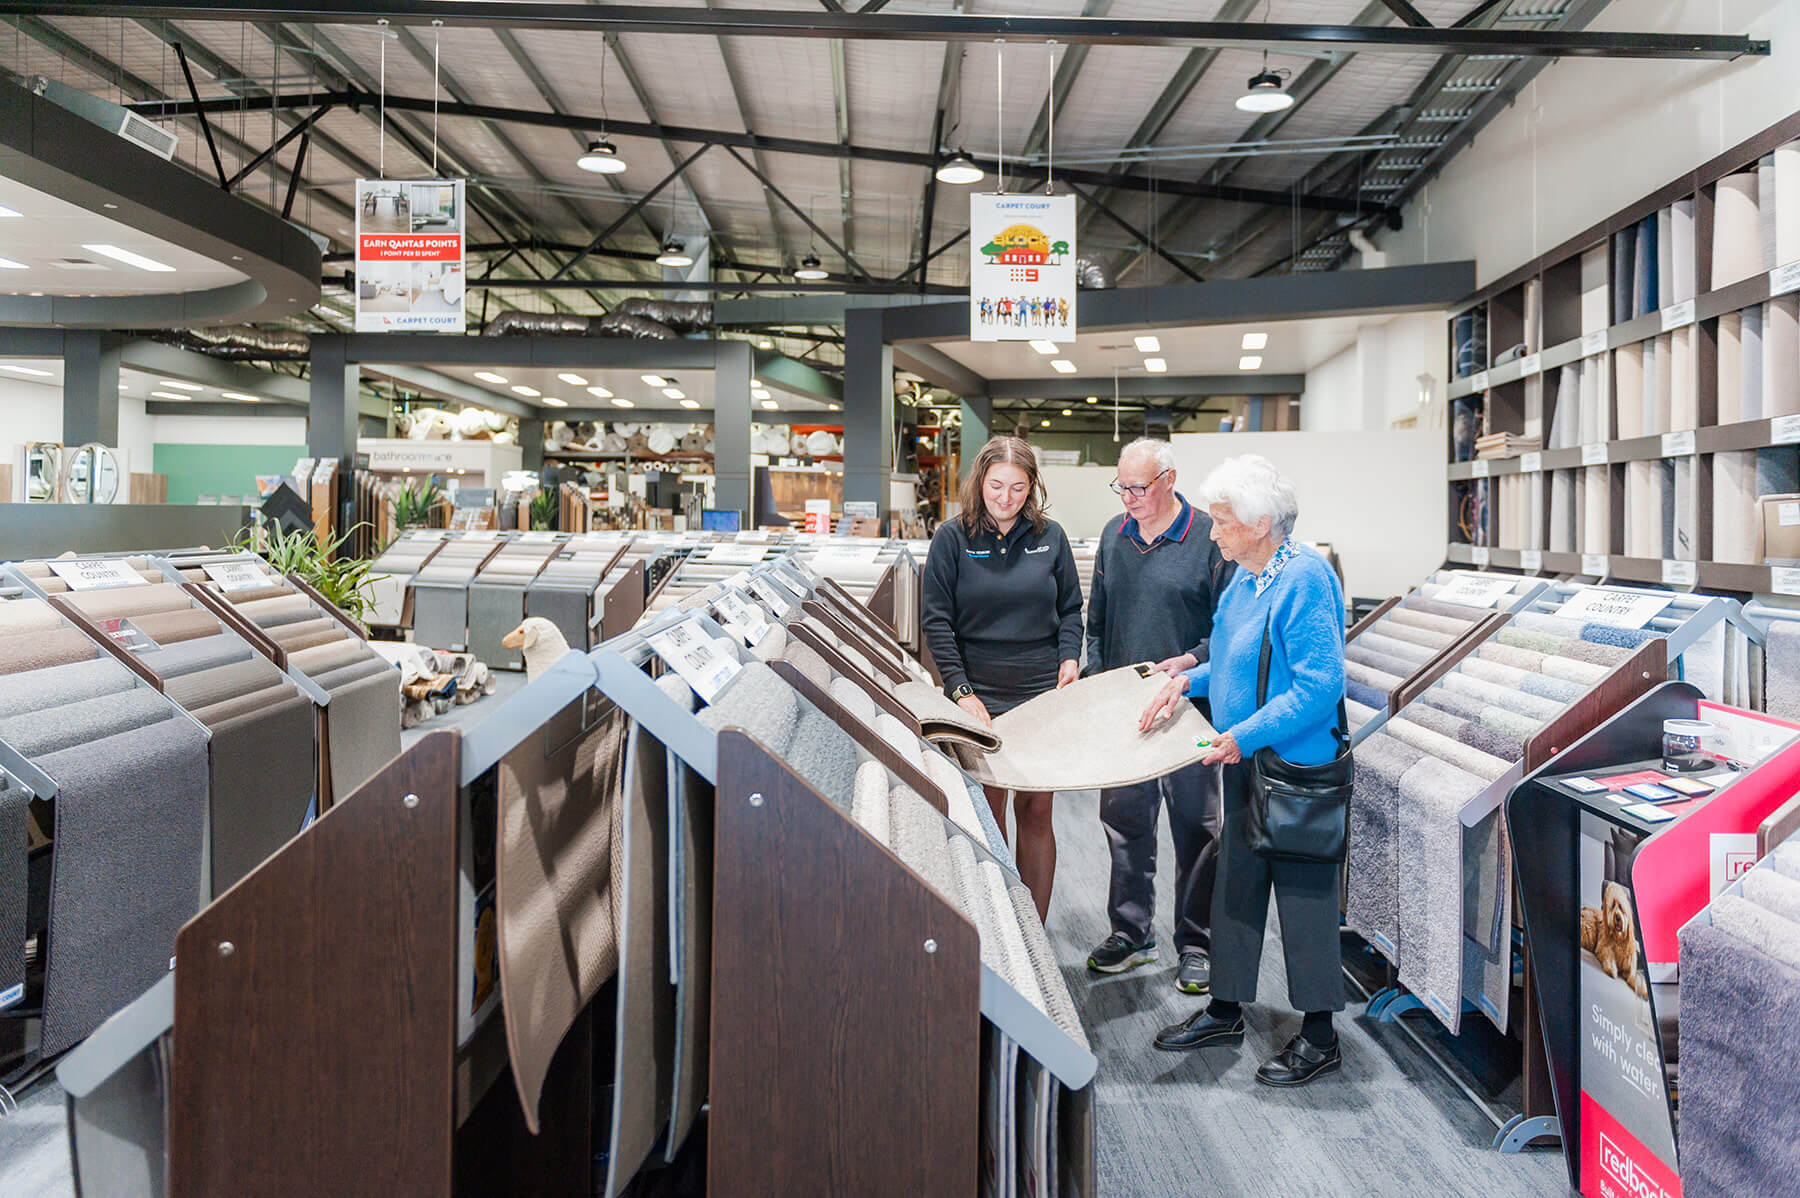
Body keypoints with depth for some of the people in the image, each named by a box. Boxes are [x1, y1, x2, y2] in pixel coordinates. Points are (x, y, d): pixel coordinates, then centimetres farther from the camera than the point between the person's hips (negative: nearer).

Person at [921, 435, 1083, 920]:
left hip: (1042, 693, 2)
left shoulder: (1050, 535, 7)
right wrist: (960, 690, -10)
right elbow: (935, 620, -2)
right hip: (981, 696, -2)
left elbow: (1070, 607, 16)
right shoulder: (953, 537, 0)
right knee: (988, 813, 1)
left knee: (1035, 811, 6)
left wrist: (1069, 656, -2)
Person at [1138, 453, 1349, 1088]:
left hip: (1297, 765, -9)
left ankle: (1319, 1035, 19)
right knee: (1235, 884, 17)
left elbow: (1320, 686, -25)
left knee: (1303, 893, 3)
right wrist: (1190, 679, 6)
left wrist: (1244, 736, -23)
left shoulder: (1305, 579, -21)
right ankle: (1226, 1009, 32)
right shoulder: (1247, 575, 8)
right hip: (1247, 762, 9)